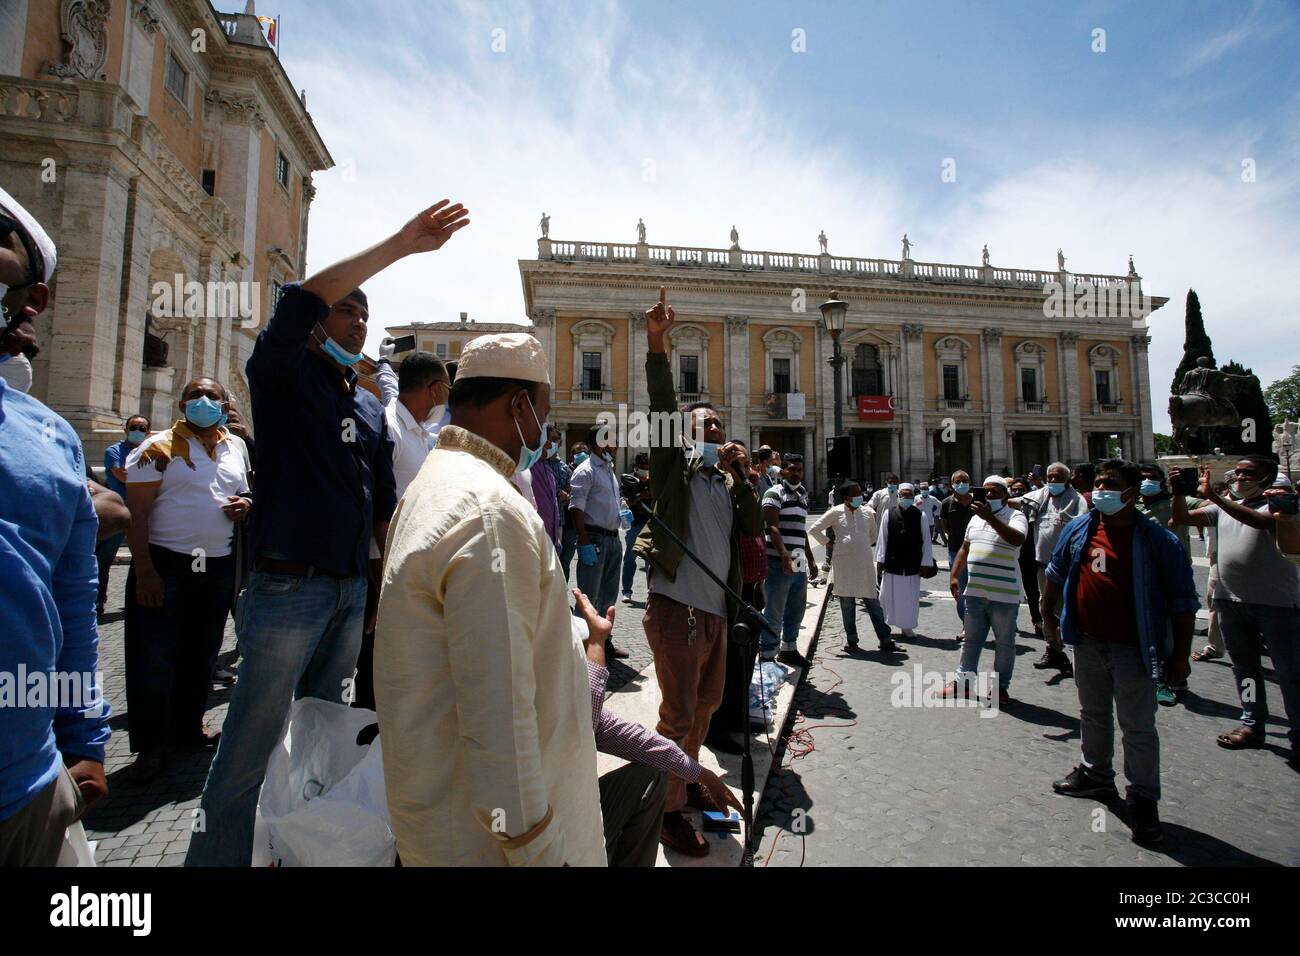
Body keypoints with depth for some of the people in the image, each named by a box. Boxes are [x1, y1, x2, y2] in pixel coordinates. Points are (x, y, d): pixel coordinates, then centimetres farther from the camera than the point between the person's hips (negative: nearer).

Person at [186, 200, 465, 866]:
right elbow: (302, 300, -21)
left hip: (352, 591, 6)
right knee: (248, 756, 0)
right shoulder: (283, 375, -1)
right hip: (289, 587, -6)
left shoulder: (370, 407, 14)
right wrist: (401, 245, -20)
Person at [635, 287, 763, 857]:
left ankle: (687, 782, 42)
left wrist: (741, 474, -4)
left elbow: (753, 529, 5)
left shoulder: (726, 481, 16)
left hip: (717, 610, 8)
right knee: (678, 714, 0)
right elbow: (662, 406, -16)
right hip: (677, 608, -7)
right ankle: (668, 810, 18)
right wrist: (657, 346, -27)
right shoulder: (675, 463, -2)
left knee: (706, 705, 22)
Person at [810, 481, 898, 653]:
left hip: (865, 564, 2)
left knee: (873, 602, 3)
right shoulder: (836, 512, -2)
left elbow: (874, 535, 24)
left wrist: (863, 546, 14)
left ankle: (885, 640, 9)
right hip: (844, 564, -2)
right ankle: (851, 640, 19)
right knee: (847, 603, 7)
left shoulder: (867, 512, 8)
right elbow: (814, 529, 1)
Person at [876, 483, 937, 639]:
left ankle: (907, 626, 25)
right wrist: (880, 561, 1)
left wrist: (925, 563, 0)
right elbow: (882, 538, 2)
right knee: (889, 595, 8)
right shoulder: (888, 514, 0)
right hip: (892, 563, 0)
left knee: (911, 597, 9)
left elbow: (926, 541, 2)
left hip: (913, 565, 0)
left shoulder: (921, 516, 0)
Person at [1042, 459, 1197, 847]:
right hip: (1088, 643, 5)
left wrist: (1180, 654, -10)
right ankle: (1096, 774, 39)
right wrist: (1047, 610, 21)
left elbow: (1183, 601, -9)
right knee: (1093, 715, 21)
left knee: (1137, 727, 4)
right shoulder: (1078, 529, 1)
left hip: (1132, 648, -5)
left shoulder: (1158, 541, -12)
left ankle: (1143, 801, 19)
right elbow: (1056, 572, 16)